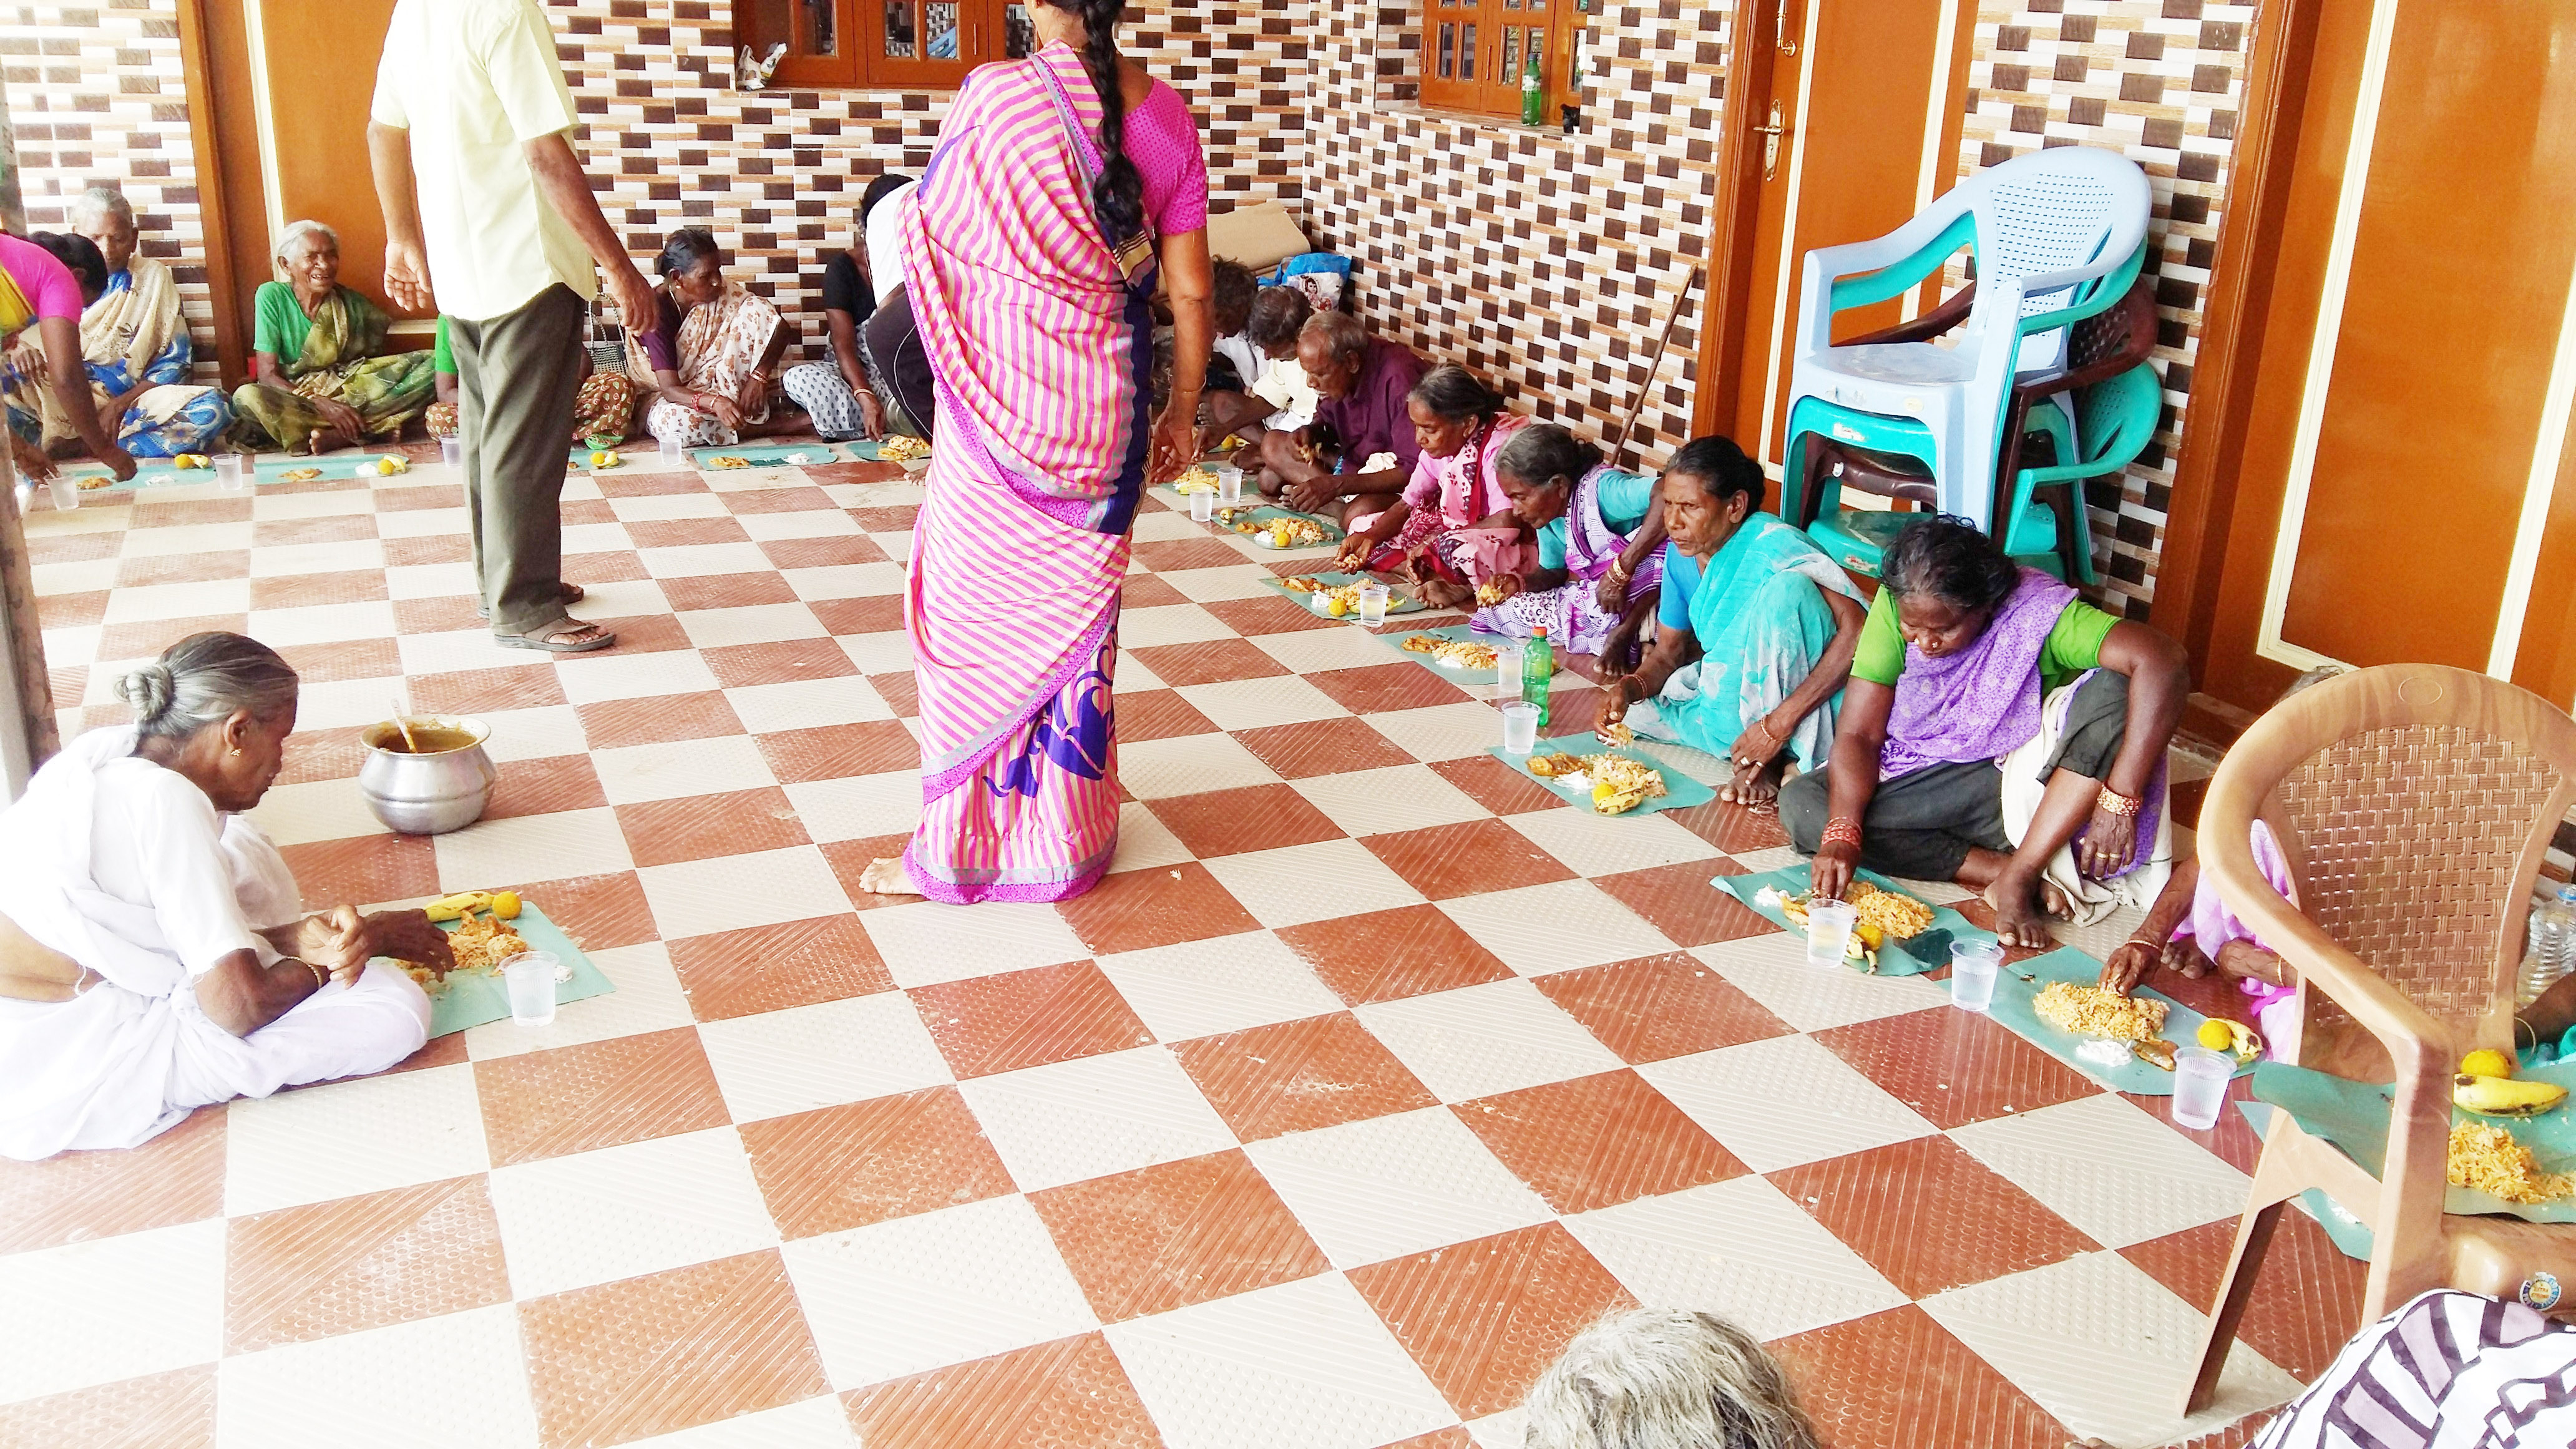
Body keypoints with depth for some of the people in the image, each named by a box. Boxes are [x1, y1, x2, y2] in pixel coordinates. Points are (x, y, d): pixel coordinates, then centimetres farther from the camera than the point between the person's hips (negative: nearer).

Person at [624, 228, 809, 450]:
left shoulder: (722, 291, -11)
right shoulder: (656, 311, -23)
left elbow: (781, 328, -14)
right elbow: (670, 389, -29)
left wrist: (758, 376, -31)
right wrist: (714, 402, -50)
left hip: (722, 385, 3)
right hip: (681, 398, -3)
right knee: (675, 423, -42)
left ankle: (757, 413, -20)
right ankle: (772, 426, -26)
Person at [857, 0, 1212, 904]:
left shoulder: (996, 94, -14)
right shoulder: (1167, 118, 0)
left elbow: (928, 235, -6)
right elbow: (1190, 292, 2)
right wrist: (1182, 413, 13)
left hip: (998, 391, -4)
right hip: (1104, 404, 4)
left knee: (977, 610, 8)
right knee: (1077, 616, 15)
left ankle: (960, 847, 17)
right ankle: (1069, 840, 27)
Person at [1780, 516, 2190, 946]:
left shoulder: (2038, 612, -24)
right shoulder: (1893, 607, -15)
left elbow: (2164, 663, -36)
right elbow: (1858, 732, -16)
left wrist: (2119, 801, -40)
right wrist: (1842, 833, -32)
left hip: (2024, 779, -2)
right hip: (1919, 778, 3)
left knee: (2112, 690, -30)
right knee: (1799, 804, -24)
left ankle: (2018, 878, -28)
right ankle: (2000, 869, -23)